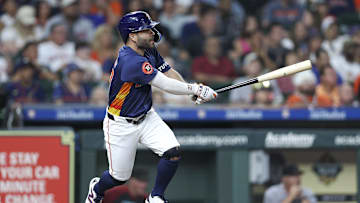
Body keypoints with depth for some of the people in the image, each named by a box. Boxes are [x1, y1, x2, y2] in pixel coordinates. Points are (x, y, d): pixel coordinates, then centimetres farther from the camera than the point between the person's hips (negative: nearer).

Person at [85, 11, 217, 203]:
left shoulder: (149, 51, -3)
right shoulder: (130, 61, -31)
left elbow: (169, 72, 9)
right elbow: (166, 85, -31)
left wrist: (194, 91, -7)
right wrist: (197, 89, -24)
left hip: (146, 118, 7)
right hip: (121, 125, -7)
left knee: (172, 151, -14)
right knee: (120, 177, 4)